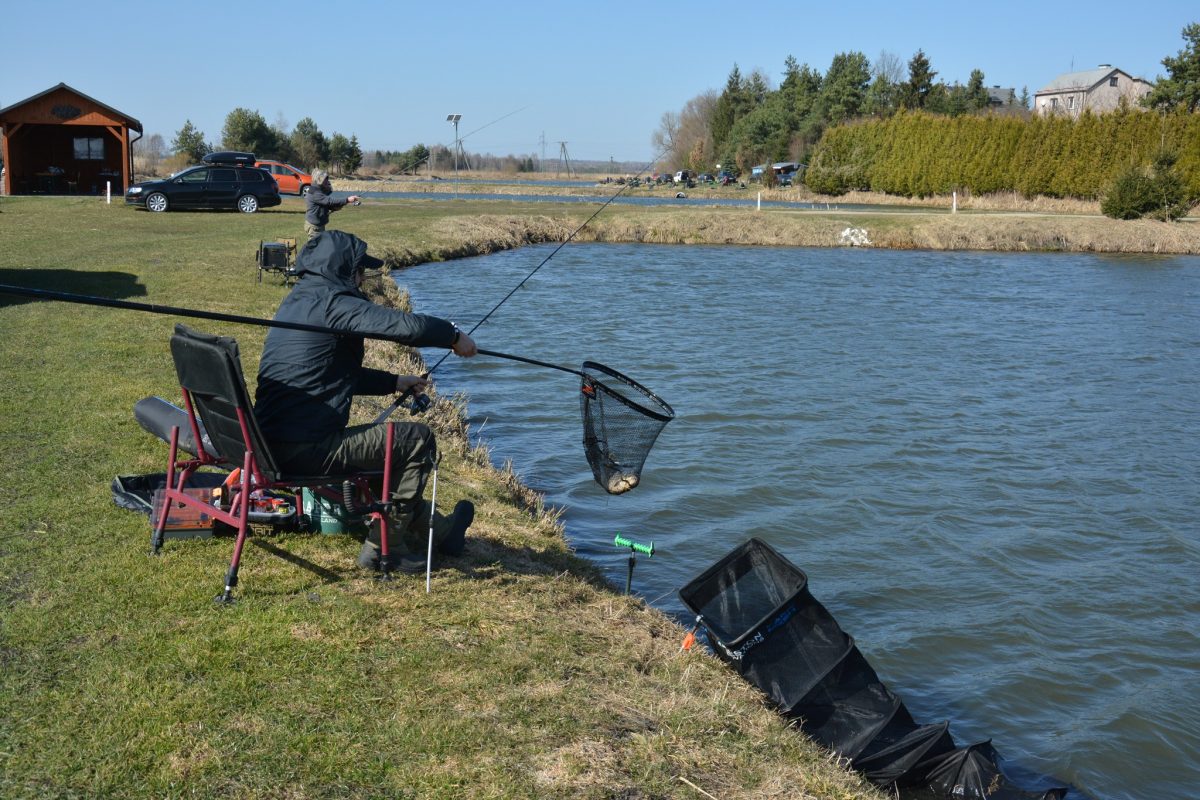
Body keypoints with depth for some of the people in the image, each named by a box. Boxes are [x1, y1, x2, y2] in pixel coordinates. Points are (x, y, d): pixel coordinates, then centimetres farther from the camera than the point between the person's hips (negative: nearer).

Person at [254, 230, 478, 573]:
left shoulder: (295, 302, 18)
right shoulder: (331, 302, -12)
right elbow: (405, 326, -23)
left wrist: (394, 382, 30)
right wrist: (454, 336, -5)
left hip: (271, 446, 10)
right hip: (306, 450, -10)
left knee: (375, 443, 30)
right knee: (418, 440, 0)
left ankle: (439, 530, 39)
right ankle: (382, 546, 8)